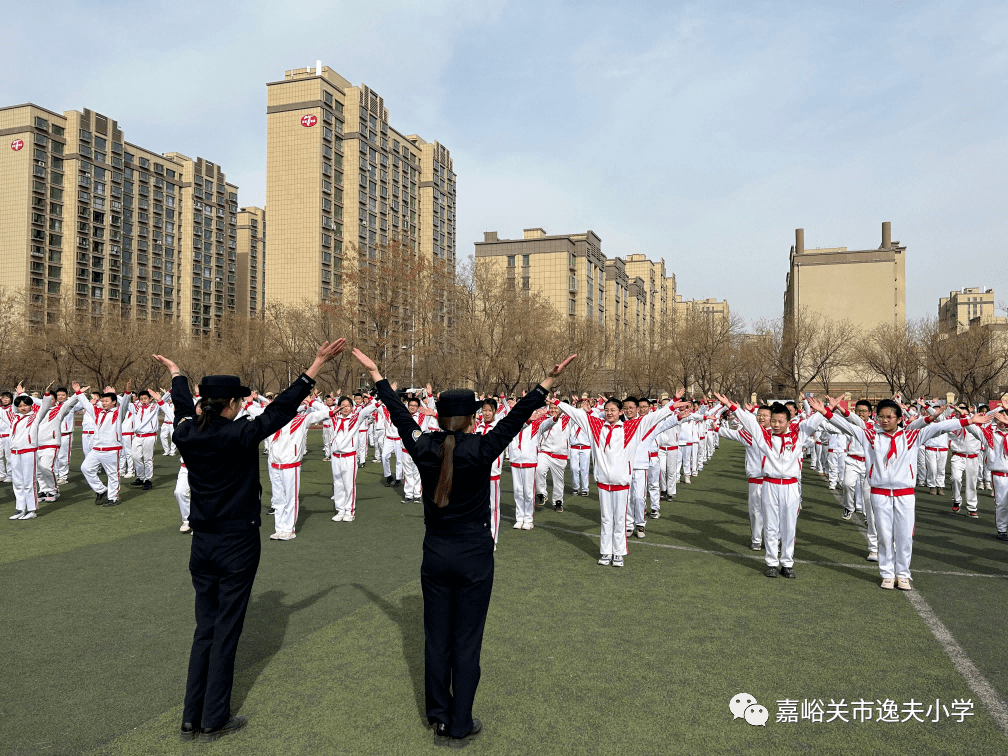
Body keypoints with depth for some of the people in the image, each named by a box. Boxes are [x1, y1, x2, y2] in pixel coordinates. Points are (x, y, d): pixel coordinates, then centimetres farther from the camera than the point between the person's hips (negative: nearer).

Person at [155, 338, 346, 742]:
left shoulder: (187, 434, -4)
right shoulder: (240, 434, -18)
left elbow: (184, 406, 17)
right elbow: (283, 407, -16)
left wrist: (175, 371, 36)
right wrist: (317, 364, -11)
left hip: (202, 543, 6)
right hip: (237, 545, -5)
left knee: (204, 629, 16)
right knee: (226, 631, 6)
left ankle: (191, 720, 23)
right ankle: (214, 721, 16)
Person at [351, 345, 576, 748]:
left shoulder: (424, 448, -7)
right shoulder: (481, 450, -17)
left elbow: (399, 415, 4)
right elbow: (515, 418, -17)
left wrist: (376, 375, 16)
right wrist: (547, 383, -14)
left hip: (435, 556, 4)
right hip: (474, 559, -4)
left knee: (436, 636, 15)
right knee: (466, 641, 7)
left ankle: (438, 715, 30)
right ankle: (459, 727, 17)